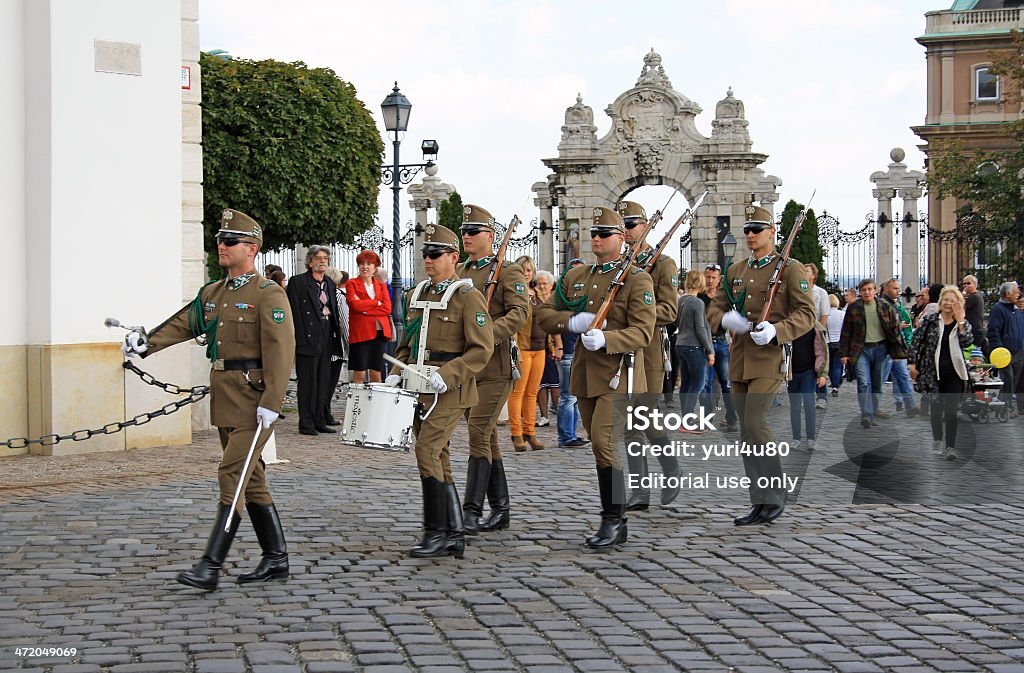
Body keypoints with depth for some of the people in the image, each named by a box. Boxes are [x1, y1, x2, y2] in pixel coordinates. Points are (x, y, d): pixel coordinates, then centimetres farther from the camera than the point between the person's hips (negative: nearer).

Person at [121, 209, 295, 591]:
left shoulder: (269, 295, -9)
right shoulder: (212, 293, 16)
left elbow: (281, 352, -16)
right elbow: (183, 324, 12)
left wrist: (270, 403, -22)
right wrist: (146, 343, -7)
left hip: (253, 400, -8)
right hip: (224, 399, 8)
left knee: (232, 476, -12)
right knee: (252, 480, 11)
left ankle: (210, 567, -13)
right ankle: (276, 560, 19)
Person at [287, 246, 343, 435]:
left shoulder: (330, 284, 16)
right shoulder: (297, 282, -4)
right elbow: (294, 312, -9)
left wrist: (336, 337, 11)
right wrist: (299, 339, -15)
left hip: (326, 340, 6)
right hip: (308, 340, -6)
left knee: (324, 382, 9)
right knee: (307, 382, -3)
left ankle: (319, 420, 16)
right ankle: (306, 423, 1)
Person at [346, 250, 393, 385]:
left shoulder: (381, 286, 16)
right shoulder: (352, 284, 5)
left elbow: (387, 308, 1)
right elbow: (355, 305, -11)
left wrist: (365, 309, -9)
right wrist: (377, 303, -4)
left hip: (379, 333, 4)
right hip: (360, 333, -4)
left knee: (376, 374, 4)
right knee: (359, 374, -6)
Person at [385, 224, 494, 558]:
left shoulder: (468, 296, -7)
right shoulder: (415, 296, 15)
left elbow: (482, 349, -12)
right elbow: (405, 345, 24)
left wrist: (446, 376, -21)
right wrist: (397, 374, 6)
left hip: (450, 391, -7)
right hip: (419, 389, 7)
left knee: (427, 450, -17)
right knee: (437, 458, 8)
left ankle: (436, 533, -10)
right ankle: (454, 535, 14)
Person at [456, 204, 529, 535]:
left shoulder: (508, 272, -5)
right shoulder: (457, 273, 15)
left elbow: (519, 312, -17)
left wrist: (487, 334, -29)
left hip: (495, 367, -7)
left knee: (478, 433, -13)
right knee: (487, 436, 11)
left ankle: (472, 510, -13)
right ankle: (500, 509, 18)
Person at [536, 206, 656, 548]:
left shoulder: (637, 280, -6)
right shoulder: (575, 277, 13)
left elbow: (642, 333, -14)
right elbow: (545, 314, 12)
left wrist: (605, 338, -31)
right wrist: (573, 321, -9)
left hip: (618, 375, -6)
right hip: (585, 375, 7)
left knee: (605, 444, -16)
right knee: (602, 446, 10)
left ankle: (613, 520, -7)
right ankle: (616, 520, 19)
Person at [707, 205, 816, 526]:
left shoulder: (790, 269, -2)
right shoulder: (736, 270, 15)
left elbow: (806, 314, -7)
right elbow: (715, 307, 19)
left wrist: (776, 330, -23)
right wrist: (725, 319, -5)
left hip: (770, 357, -6)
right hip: (740, 358, 7)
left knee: (754, 422, -17)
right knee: (747, 428, 6)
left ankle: (775, 496, -4)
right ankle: (760, 502, 13)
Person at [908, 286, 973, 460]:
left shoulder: (963, 324, 6)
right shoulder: (929, 321, 2)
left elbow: (967, 341, -11)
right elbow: (916, 342, 2)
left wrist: (960, 321, -15)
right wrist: (913, 363, -3)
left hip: (954, 372, 0)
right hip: (933, 370, 0)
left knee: (952, 409, -6)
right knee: (936, 406, 12)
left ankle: (950, 447, -5)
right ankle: (937, 440, 30)